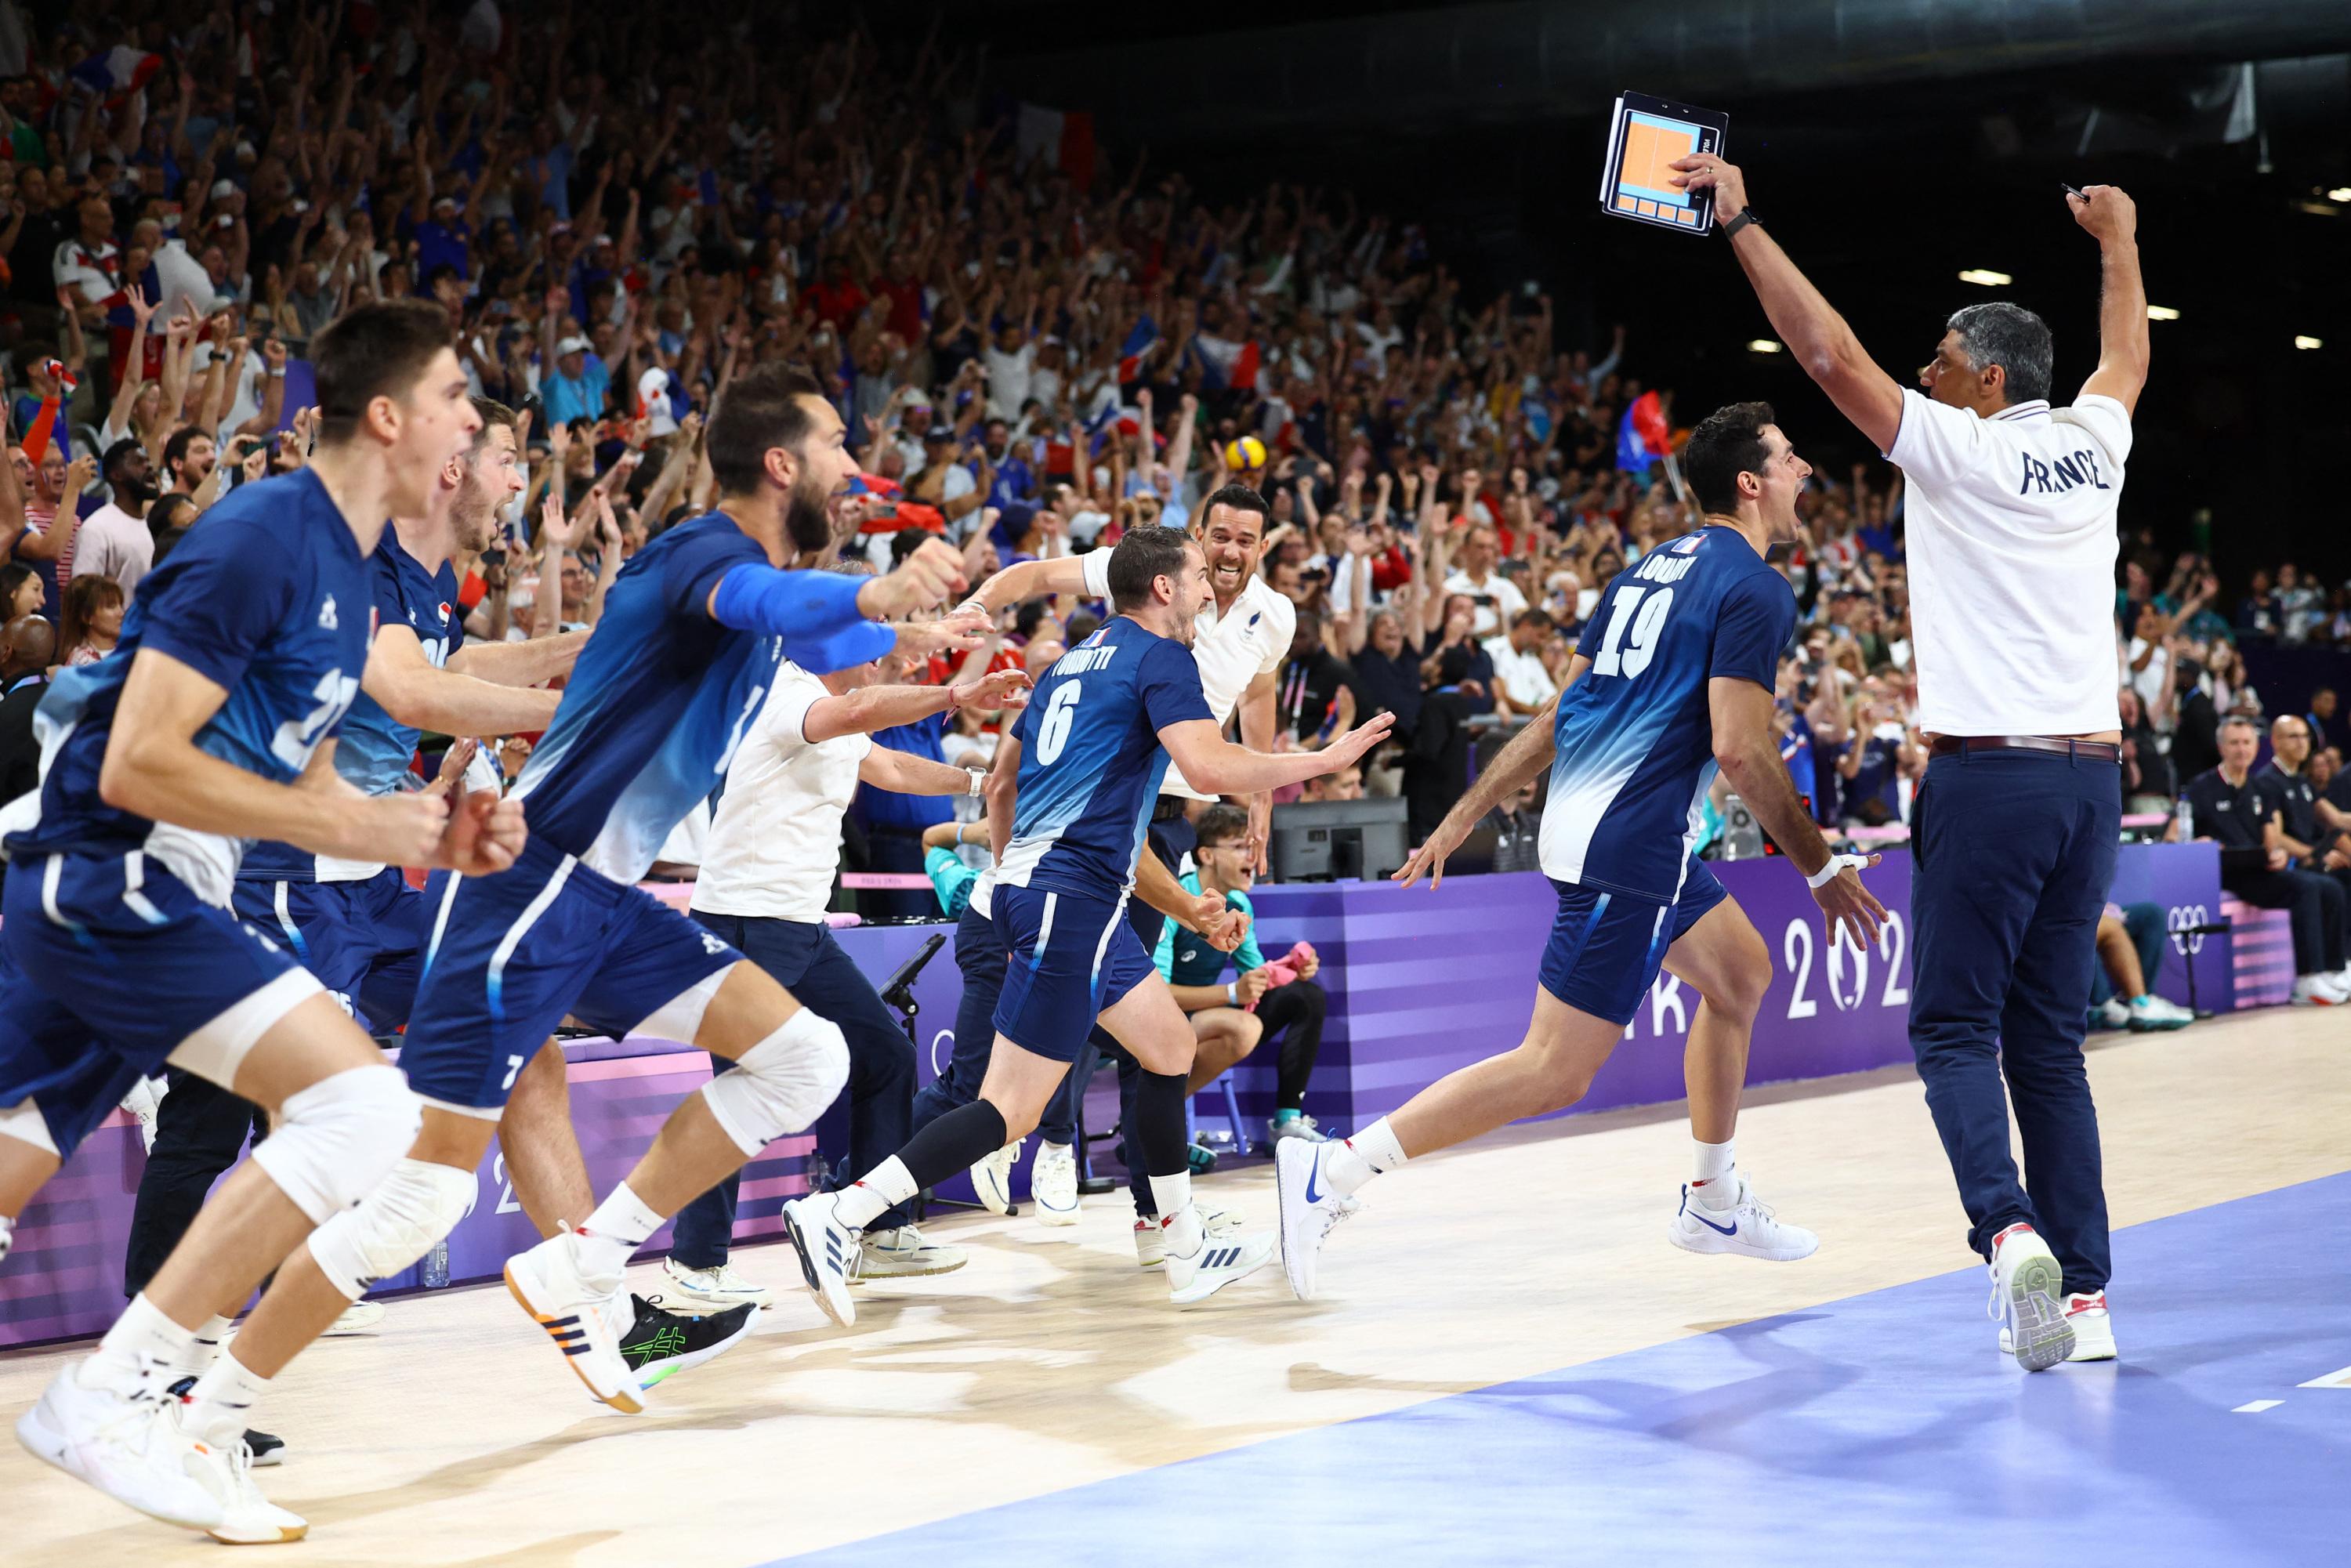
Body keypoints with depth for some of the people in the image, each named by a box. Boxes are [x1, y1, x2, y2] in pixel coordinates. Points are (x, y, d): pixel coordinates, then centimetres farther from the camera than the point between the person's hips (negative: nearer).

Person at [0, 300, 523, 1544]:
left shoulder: (346, 569, 14)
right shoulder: (260, 537, -15)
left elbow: (292, 789, 22)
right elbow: (139, 765, -20)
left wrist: (434, 835, 6)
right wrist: (359, 829, -17)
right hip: (106, 883, -10)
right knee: (364, 1102, -19)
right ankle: (105, 1397, -17)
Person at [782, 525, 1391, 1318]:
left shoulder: (1079, 657, 21)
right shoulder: (1158, 656, -5)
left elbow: (1005, 762, 27)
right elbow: (1210, 766, -20)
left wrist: (1009, 864, 36)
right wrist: (1318, 761, -9)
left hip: (1030, 880, 10)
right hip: (1074, 894, -10)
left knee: (1171, 1046, 18)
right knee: (1012, 1110, -11)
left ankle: (1188, 1254, 23)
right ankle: (838, 1215, -16)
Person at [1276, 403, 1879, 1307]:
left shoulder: (1657, 568, 17)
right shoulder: (1754, 589, -9)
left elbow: (1559, 716, 17)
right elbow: (1740, 749, -18)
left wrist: (1463, 819, 18)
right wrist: (1825, 872, -10)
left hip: (1586, 816, 10)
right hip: (1630, 837, -10)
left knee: (1741, 971, 25)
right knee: (1556, 1071, -9)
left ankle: (1715, 1203, 33)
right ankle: (1335, 1172, -14)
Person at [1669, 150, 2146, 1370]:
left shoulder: (1956, 448, -5)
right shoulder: (2091, 446, 11)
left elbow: (1829, 352, -8)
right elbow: (2128, 361, 33)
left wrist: (1740, 221, -2)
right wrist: (2117, 240, 47)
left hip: (1988, 775, -6)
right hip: (2091, 773, 6)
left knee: (1954, 1030, 0)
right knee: (2050, 1043, 10)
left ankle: (2008, 1227, -22)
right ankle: (2084, 1295, 6)